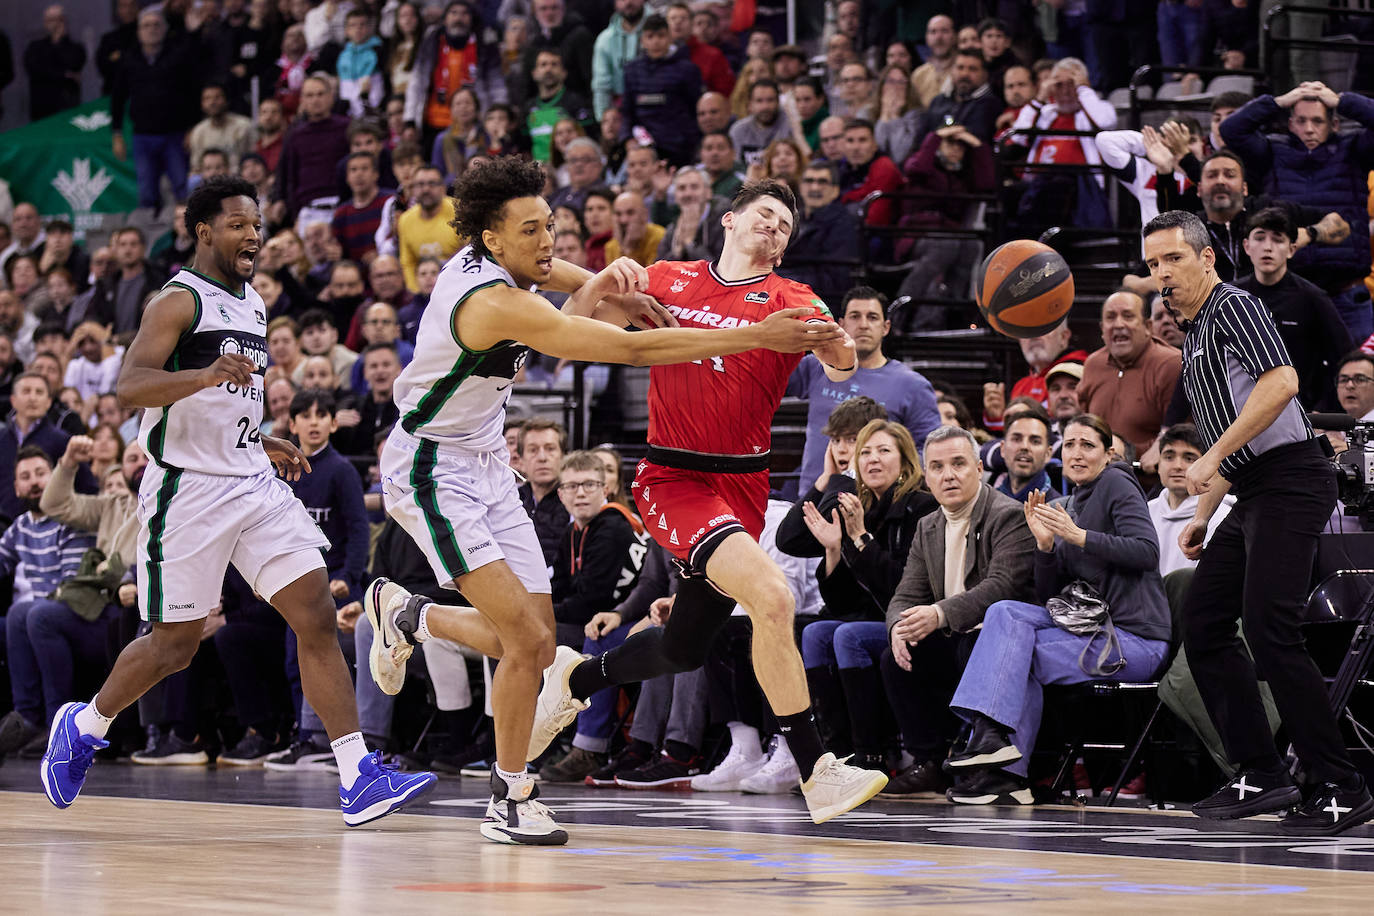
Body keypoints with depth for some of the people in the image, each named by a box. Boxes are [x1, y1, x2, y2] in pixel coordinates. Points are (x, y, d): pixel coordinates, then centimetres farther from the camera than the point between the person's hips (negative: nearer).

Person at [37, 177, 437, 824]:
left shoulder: (251, 305, 16)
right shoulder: (180, 301, -9)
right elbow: (130, 387, -24)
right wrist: (205, 375, -39)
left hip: (254, 486, 7)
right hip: (188, 490, -7)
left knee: (317, 616, -7)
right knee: (175, 643, 1)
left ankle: (358, 780, -12)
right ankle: (84, 726, 29)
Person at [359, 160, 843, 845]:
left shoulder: (486, 258, -2)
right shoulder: (498, 303, -28)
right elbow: (632, 348, -30)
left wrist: (597, 286, -4)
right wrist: (756, 337, -30)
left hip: (484, 462, 9)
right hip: (434, 471, -9)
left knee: (530, 644, 8)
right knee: (529, 640, -17)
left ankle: (405, 615, 33)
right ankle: (510, 801, -5)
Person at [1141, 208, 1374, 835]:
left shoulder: (1234, 306, -6)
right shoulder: (1196, 335, 23)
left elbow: (1281, 382, -22)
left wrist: (1213, 458, -22)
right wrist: (1202, 517, 27)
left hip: (1289, 481, -10)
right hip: (1253, 495, 10)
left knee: (1270, 631, -18)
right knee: (1203, 626, 7)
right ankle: (1261, 777, 10)